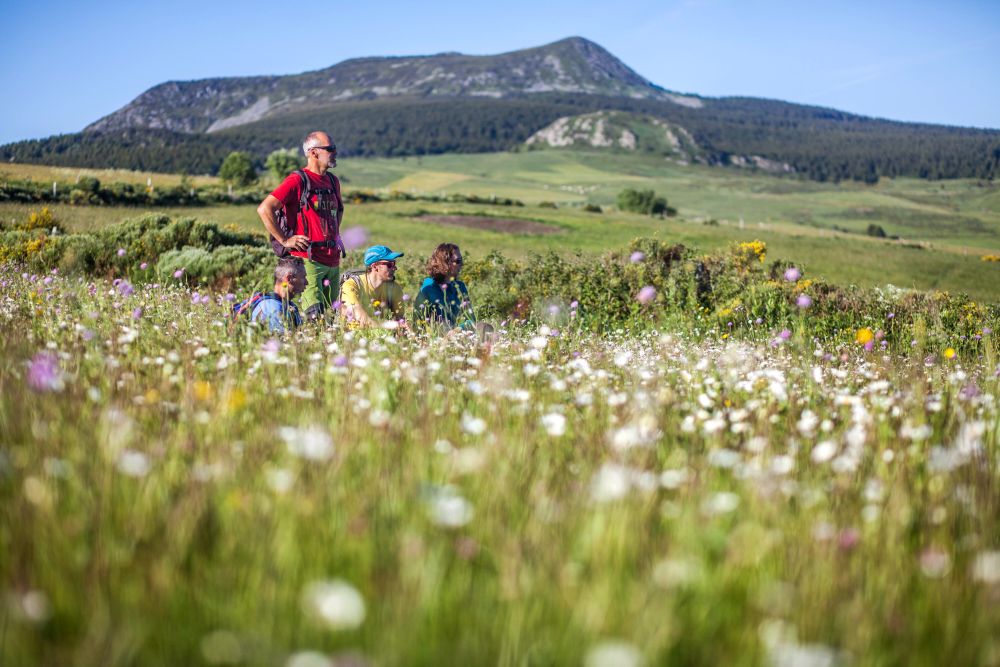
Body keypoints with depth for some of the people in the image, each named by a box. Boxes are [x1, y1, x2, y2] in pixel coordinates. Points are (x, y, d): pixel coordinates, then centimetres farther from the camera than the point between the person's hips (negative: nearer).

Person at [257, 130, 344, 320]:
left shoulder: (333, 181, 16)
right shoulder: (298, 180, -8)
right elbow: (264, 209, -15)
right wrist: (284, 240, -13)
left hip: (333, 261, 8)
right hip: (308, 259, -8)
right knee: (314, 316, -16)